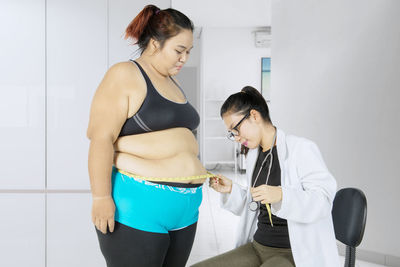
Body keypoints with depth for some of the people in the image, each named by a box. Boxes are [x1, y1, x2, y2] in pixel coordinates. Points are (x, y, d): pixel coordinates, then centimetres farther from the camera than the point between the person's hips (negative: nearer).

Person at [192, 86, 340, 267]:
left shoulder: (302, 149, -10)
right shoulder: (253, 155, 11)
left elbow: (324, 198, -16)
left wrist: (281, 194, -30)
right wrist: (231, 190, 1)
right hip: (257, 246, 7)